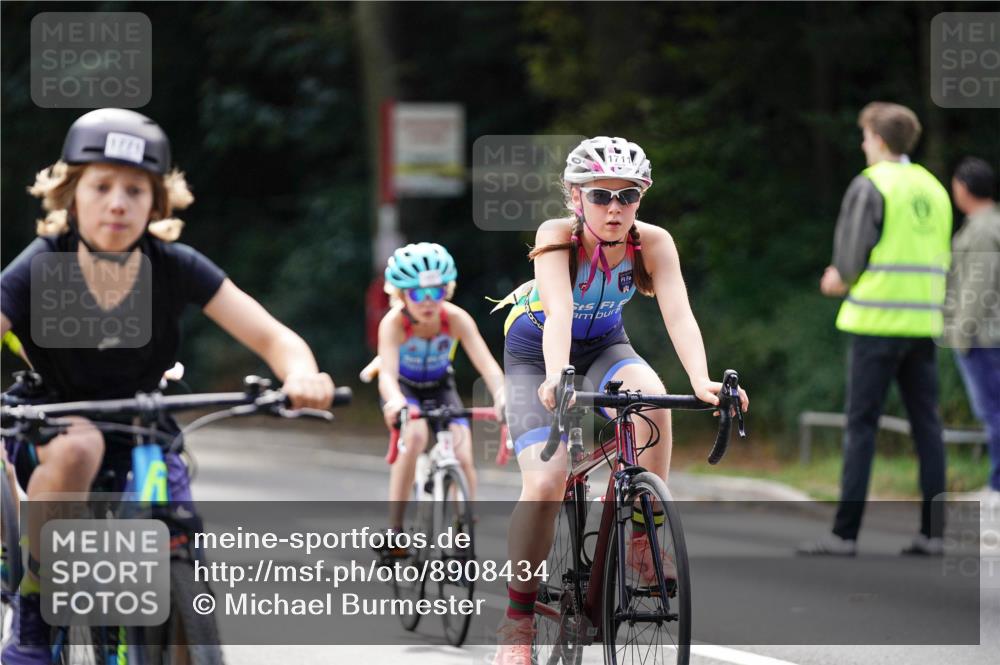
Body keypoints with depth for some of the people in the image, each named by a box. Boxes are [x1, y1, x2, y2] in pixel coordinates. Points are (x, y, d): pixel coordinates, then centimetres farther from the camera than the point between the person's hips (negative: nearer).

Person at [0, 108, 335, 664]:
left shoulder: (175, 268, -14)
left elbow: (272, 336, -16)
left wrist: (302, 375, -42)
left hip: (144, 435, 3)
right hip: (49, 432, -3)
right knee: (77, 448, -38)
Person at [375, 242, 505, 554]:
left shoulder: (456, 319, -27)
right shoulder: (394, 323, -32)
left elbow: (486, 364, -37)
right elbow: (387, 373, -45)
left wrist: (501, 396, -58)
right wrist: (395, 402, -68)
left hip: (440, 387, 2)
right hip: (404, 388, -2)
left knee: (462, 458, -18)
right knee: (415, 437, -32)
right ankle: (395, 528, -24)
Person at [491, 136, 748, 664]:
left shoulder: (652, 243, -23)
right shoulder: (558, 237, -30)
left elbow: (678, 314, -34)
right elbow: (559, 312, -44)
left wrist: (701, 381, -53)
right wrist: (556, 379, -63)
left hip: (604, 344, 2)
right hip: (535, 353, -2)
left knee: (651, 396, -33)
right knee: (545, 485, -20)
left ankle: (643, 538, -18)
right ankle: (518, 616, -3)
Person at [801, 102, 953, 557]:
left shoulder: (870, 186, -6)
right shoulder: (934, 189, 13)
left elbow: (852, 253, -12)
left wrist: (843, 280, 11)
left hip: (876, 319, -6)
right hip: (923, 320, 6)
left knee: (861, 426, -4)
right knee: (926, 425, 6)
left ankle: (845, 532, -5)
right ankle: (933, 531, 4)